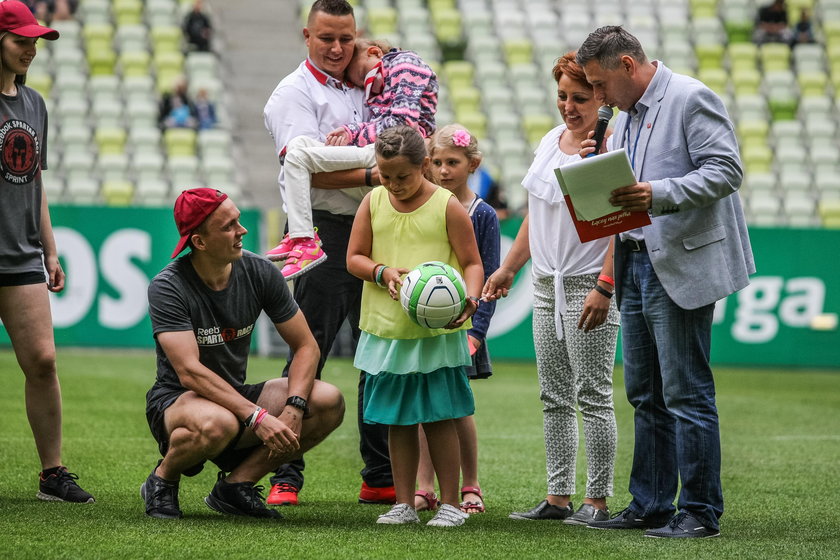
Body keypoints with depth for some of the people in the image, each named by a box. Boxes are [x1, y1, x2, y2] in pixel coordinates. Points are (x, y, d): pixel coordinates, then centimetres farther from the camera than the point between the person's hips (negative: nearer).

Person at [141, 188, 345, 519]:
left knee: (328, 402, -16)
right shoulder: (168, 287, -18)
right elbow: (190, 372, -26)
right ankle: (162, 480, -7)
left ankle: (236, 484, -5)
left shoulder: (259, 273, -3)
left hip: (237, 395, 6)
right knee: (218, 424, -41)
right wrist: (257, 417, -34)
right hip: (176, 401, -5)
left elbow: (306, 346, 0)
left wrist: (294, 406, -19)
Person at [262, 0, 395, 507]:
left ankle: (382, 478, 15)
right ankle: (286, 476, -4)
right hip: (321, 232, -7)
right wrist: (371, 175, -19)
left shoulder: (363, 90, 19)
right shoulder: (296, 93, -2)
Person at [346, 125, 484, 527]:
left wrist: (470, 297, -22)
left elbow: (472, 263, -3)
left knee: (439, 417, -1)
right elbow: (354, 257, 7)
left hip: (437, 331, -3)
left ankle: (450, 504, 7)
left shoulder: (447, 206, -3)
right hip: (386, 329, 4)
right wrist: (383, 272, -13)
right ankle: (404, 503, 16)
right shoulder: (373, 203, 6)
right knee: (397, 420, 8)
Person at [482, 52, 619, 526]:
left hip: (589, 285, -9)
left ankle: (598, 501, -2)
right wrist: (508, 268, 23)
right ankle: (559, 498, 15)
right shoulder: (552, 140, 14)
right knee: (554, 397, 10)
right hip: (547, 286, 9)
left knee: (593, 395, -6)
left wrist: (605, 287, -24)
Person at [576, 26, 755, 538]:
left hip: (682, 266, -9)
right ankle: (650, 506, 19)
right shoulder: (628, 116, 18)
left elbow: (726, 169, -18)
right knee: (645, 395, 12)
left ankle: (701, 512, -1)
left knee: (687, 394, -6)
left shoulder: (692, 99, -10)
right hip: (638, 263, 9)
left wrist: (659, 194, -27)